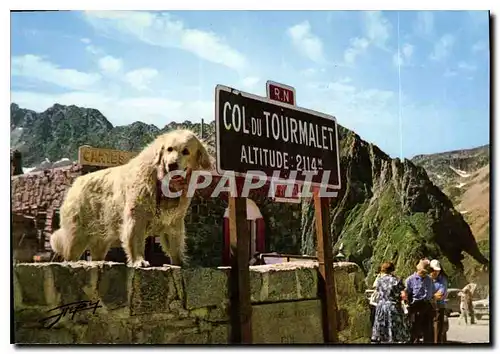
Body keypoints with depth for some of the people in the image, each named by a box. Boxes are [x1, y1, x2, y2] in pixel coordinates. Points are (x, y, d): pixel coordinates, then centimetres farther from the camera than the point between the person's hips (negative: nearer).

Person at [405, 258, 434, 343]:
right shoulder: (411, 279, -3)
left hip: (427, 306, 5)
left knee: (428, 330, 9)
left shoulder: (429, 280, 14)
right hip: (416, 307, -5)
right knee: (415, 331, -1)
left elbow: (432, 293, 24)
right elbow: (406, 294, -4)